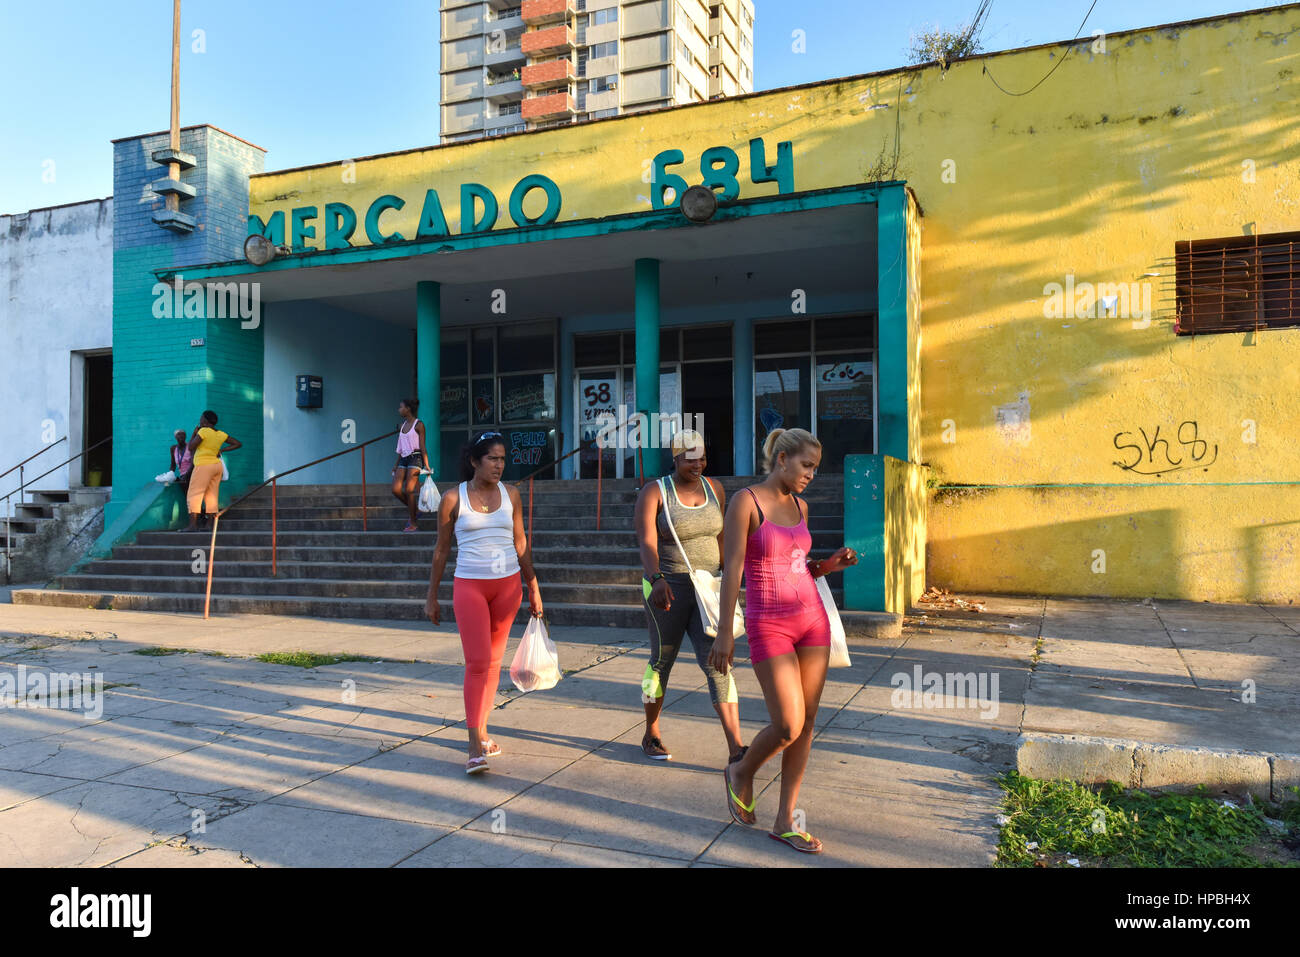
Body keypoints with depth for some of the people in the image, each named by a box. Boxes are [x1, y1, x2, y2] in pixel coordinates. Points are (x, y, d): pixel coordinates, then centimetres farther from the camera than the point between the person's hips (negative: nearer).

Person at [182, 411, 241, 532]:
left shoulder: (203, 431, -10)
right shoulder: (221, 435, 8)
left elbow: (191, 448, -8)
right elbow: (238, 444, 14)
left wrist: (194, 433, 3)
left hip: (204, 466, -7)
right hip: (217, 466, 7)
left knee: (194, 494, -5)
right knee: (211, 496, 9)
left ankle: (192, 524, -14)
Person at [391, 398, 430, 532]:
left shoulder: (418, 425, -5)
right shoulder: (402, 426, 16)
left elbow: (422, 446, -9)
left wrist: (426, 465, -14)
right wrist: (396, 465, 21)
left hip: (415, 458, -7)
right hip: (403, 459, 7)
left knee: (409, 490, -9)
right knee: (396, 490, -4)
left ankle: (413, 524, -1)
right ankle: (414, 510, 19)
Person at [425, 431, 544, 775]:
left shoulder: (510, 494, 5)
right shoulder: (453, 499, -2)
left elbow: (521, 544, 10)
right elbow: (441, 550, 5)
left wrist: (534, 588, 9)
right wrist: (432, 596, 7)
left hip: (507, 585, 3)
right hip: (469, 585, -3)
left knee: (494, 660, 11)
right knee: (477, 662, -12)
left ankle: (482, 730, 26)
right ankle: (475, 748, -10)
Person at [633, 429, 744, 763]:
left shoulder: (714, 488, 5)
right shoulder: (654, 492, -11)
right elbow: (646, 542, -24)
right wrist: (657, 580, -42)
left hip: (706, 589, 4)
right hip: (667, 589, -3)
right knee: (662, 660, 11)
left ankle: (736, 748, -7)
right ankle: (651, 735, 31)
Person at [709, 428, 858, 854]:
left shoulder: (799, 506, 9)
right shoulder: (745, 501, -10)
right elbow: (731, 567, -13)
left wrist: (830, 564, -1)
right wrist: (724, 633, -15)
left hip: (812, 618, 7)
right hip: (769, 626, -6)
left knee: (806, 724, 5)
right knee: (788, 727, -9)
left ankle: (785, 822, 16)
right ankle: (742, 771, 23)